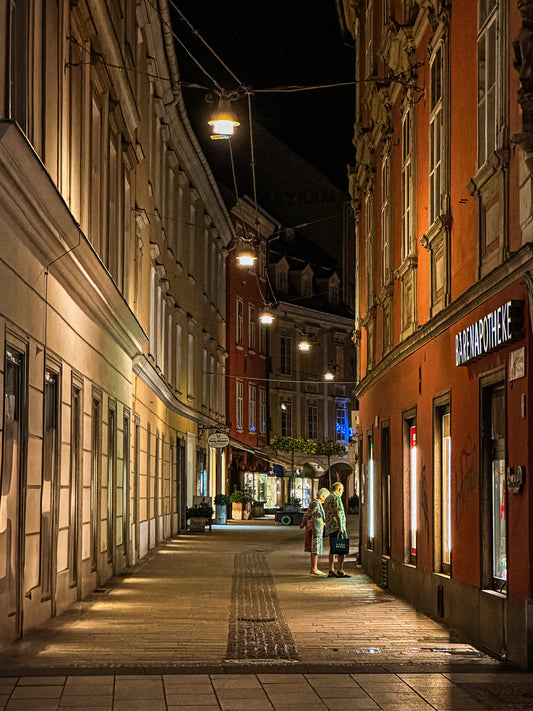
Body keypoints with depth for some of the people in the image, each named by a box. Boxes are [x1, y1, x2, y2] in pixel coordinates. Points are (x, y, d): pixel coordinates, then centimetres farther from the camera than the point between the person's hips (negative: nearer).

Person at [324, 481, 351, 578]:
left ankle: (331, 571, 8)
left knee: (332, 550, 9)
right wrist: (340, 527, -20)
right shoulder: (336, 497, -9)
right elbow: (338, 513, -17)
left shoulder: (327, 499, 21)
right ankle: (340, 571, -13)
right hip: (337, 526, -9)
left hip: (330, 527, 9)